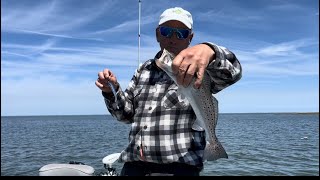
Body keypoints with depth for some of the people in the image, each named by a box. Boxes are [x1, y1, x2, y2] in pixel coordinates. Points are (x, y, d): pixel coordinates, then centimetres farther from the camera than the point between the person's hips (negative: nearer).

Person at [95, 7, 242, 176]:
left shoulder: (197, 67, -1)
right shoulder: (144, 69, 13)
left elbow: (232, 71, -22)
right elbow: (127, 114, 15)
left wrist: (209, 51, -42)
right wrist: (112, 91, -3)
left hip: (180, 165, -3)